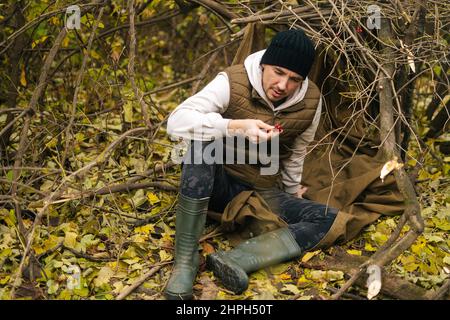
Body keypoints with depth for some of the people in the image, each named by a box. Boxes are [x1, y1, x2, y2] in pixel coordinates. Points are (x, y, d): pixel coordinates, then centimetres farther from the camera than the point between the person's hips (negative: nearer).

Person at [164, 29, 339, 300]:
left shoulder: (311, 102, -8)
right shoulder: (233, 82, -19)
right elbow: (177, 121, -31)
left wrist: (292, 193, 23)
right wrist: (237, 127, -42)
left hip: (263, 194, 3)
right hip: (218, 185, -3)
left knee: (331, 220, -19)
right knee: (202, 144, -35)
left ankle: (235, 259, -33)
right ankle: (186, 260, -31)